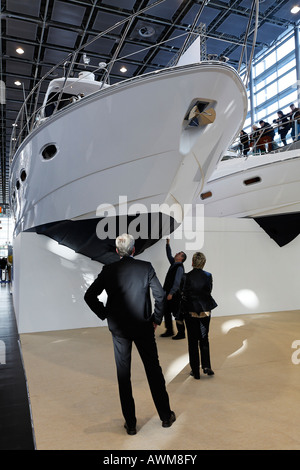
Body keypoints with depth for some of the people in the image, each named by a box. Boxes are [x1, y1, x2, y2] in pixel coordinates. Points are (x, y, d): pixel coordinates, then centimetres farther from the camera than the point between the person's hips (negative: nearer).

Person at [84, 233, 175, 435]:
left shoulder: (109, 270, -5)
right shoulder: (146, 267, -8)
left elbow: (89, 296, -5)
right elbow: (160, 295, -12)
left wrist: (105, 315, 5)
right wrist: (156, 319, 1)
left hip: (119, 329, 1)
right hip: (144, 327, 0)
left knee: (123, 375, 13)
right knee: (154, 370, 15)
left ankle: (130, 423, 22)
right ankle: (166, 416, 28)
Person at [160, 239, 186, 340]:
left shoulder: (180, 267, -14)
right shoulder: (173, 263, 11)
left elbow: (177, 282, -20)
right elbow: (169, 255, 25)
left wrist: (171, 293, -21)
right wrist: (168, 243, 22)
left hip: (174, 294, -9)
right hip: (169, 293, 9)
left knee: (177, 314, -3)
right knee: (166, 312, 14)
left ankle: (181, 333, 7)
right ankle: (169, 331, 25)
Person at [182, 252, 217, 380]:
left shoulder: (186, 277, -12)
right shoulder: (208, 276, -5)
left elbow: (184, 295, -6)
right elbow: (209, 291, 7)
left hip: (191, 312, -2)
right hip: (205, 311, 2)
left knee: (192, 341, 7)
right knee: (204, 339, 18)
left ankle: (195, 371, 12)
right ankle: (206, 366, 12)